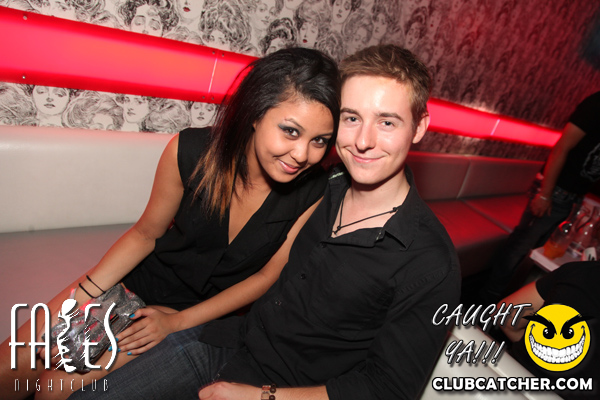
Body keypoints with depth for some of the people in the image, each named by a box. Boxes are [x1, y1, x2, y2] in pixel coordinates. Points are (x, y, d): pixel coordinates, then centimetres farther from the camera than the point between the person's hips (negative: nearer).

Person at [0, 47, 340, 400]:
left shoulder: (314, 193, -25)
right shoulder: (190, 152, -23)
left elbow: (268, 275, -12)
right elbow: (146, 233, -6)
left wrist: (176, 322, -11)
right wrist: (82, 297, -12)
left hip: (204, 308, -1)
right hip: (142, 280, 2)